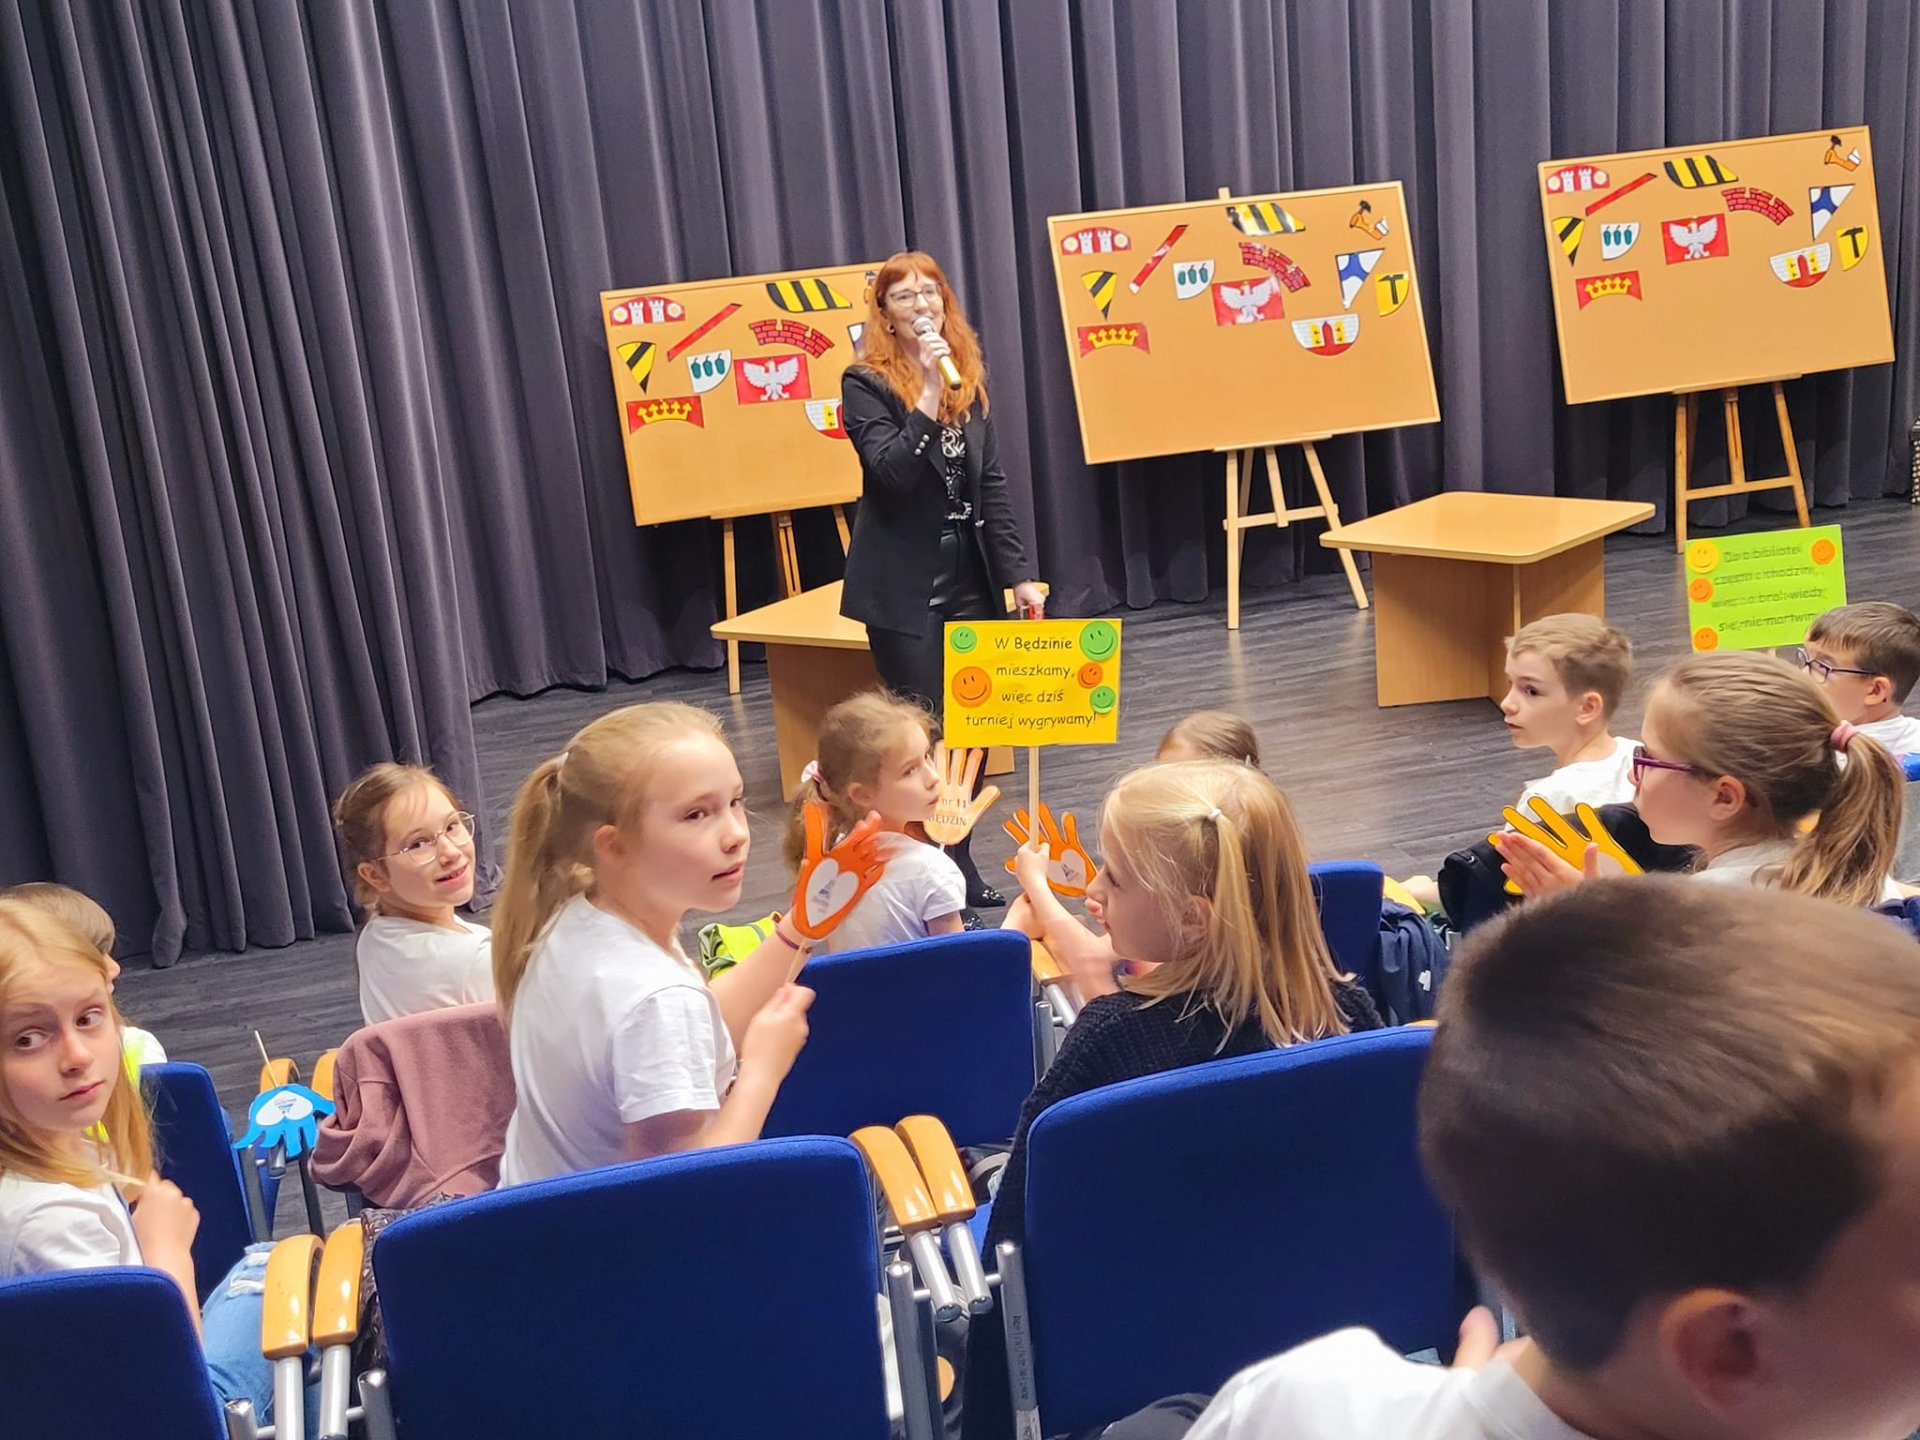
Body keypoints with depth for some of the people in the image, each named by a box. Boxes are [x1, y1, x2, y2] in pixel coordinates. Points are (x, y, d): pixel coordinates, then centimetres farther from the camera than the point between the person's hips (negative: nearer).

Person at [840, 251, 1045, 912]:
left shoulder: (969, 378, 10)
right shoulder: (865, 382, -7)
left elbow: (992, 484, 10)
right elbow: (890, 472, -20)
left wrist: (1018, 573, 5)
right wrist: (927, 394, -27)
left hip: (969, 577, 6)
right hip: (904, 585, -6)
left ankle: (959, 862, 21)